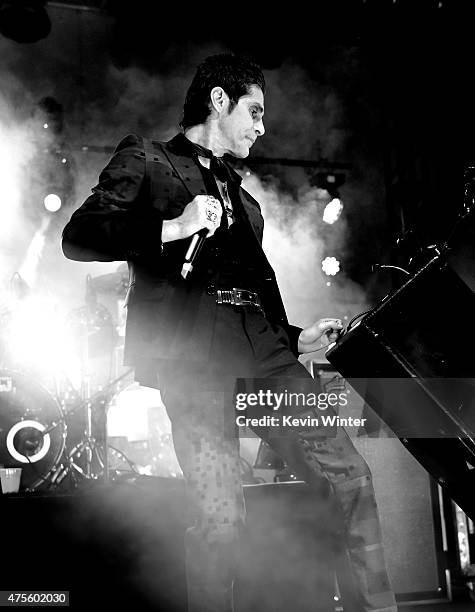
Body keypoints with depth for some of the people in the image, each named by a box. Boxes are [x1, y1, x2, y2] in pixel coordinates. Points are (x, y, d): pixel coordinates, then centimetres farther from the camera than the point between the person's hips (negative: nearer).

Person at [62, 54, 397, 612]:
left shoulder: (239, 194, 29)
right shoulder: (145, 159, 10)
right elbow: (78, 236, -3)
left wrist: (295, 338, 20)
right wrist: (172, 227, -14)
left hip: (263, 352, 6)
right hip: (192, 358, -6)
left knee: (349, 476, 0)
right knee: (220, 518, -12)